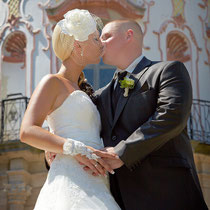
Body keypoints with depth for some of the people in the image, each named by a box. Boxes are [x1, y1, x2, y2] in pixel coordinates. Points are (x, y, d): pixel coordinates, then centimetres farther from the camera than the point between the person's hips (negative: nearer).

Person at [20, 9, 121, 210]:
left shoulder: (81, 90, 28)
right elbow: (28, 132, -11)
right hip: (71, 184, -8)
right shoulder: (52, 82, 4)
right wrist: (77, 149, -22)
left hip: (94, 190, 8)